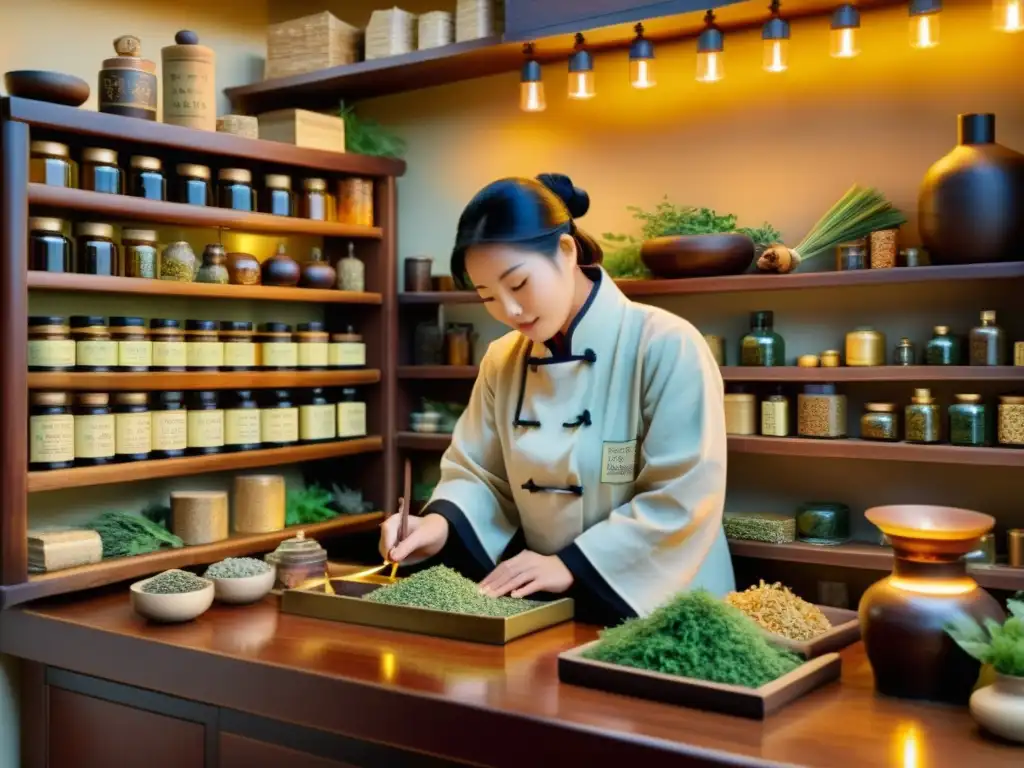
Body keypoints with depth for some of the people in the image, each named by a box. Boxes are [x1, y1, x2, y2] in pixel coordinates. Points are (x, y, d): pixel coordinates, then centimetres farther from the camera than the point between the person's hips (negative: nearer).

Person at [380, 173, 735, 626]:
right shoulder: (502, 364, 5)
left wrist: (571, 565, -19)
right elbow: (480, 475, 9)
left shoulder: (666, 346, -13)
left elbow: (683, 501, -15)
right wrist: (441, 523, -11)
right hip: (547, 612, 4)